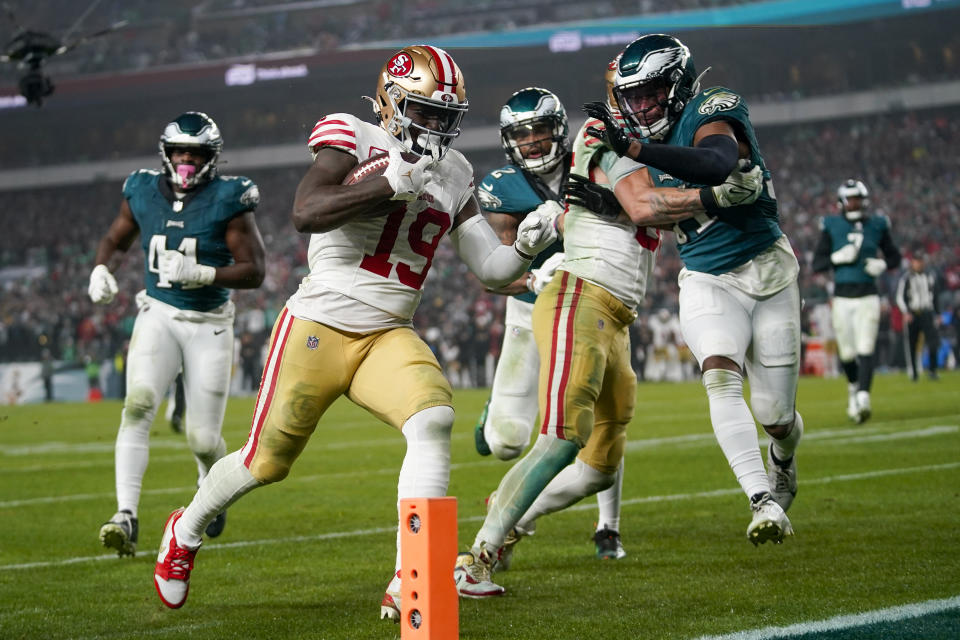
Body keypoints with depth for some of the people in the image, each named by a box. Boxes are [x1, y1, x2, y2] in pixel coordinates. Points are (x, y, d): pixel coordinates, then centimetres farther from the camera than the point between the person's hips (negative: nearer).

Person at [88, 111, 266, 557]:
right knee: (138, 405, -24)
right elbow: (114, 239, 21)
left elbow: (253, 271, -10)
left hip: (209, 324, -2)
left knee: (203, 438, 1)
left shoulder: (227, 200, -8)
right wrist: (100, 270, -1)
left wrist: (200, 273, -24)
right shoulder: (143, 193, 3)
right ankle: (126, 517, -27)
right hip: (158, 315, 2)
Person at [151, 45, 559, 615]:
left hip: (387, 338, 4)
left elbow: (492, 269, 8)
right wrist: (392, 185, -30)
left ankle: (409, 585, -26)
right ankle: (186, 532, 39)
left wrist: (526, 246, -13)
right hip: (318, 329, -4)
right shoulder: (353, 140, -7)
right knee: (267, 463, 7)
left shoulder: (454, 175, 10)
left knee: (434, 419, -26)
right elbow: (306, 213, -25)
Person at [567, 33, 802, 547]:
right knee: (720, 374, -27)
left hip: (768, 269, -2)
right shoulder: (636, 141, 3)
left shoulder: (713, 111, -13)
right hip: (707, 282, 2)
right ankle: (764, 502, -32)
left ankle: (782, 464, 40)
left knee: (775, 415, 3)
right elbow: (643, 209, -12)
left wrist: (635, 148, -42)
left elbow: (719, 164, -36)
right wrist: (712, 194, -26)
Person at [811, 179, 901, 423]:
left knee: (866, 350, -13)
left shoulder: (877, 225, 5)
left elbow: (895, 256, 16)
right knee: (847, 353, 5)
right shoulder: (831, 227, 1)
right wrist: (838, 257, -17)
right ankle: (853, 385, 36)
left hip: (868, 297, 0)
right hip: (842, 297, 0)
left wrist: (882, 265, -5)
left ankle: (863, 398, -21)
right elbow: (817, 264, 0)